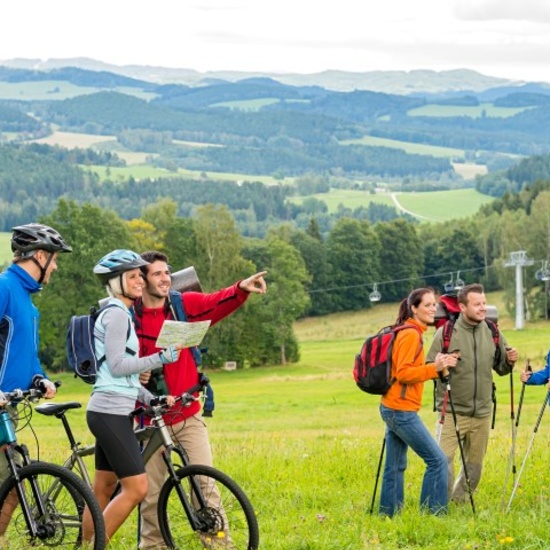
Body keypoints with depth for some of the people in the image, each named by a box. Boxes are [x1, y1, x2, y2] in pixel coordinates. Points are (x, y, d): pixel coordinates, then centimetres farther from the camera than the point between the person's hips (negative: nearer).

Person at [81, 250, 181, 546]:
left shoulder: (121, 315, 20)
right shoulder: (116, 314, -11)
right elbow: (117, 366, -19)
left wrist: (151, 399, 11)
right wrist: (160, 358, -21)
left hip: (111, 412, 10)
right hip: (110, 412, -10)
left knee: (104, 490, 12)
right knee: (136, 487, -11)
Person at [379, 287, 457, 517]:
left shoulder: (413, 333, 15)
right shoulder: (410, 334, -14)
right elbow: (403, 373, -19)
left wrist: (437, 367, 6)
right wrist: (434, 368, -23)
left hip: (394, 409, 10)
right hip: (402, 410, -10)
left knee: (396, 466, 12)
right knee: (437, 460, -7)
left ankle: (388, 515, 16)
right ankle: (433, 514, -4)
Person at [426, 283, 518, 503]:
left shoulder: (492, 332, 4)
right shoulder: (446, 332, -9)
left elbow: (500, 368, 13)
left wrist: (509, 361, -8)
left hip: (482, 412, 5)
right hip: (452, 411, -5)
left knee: (475, 464, 14)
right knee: (444, 459, -11)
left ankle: (460, 501, 30)